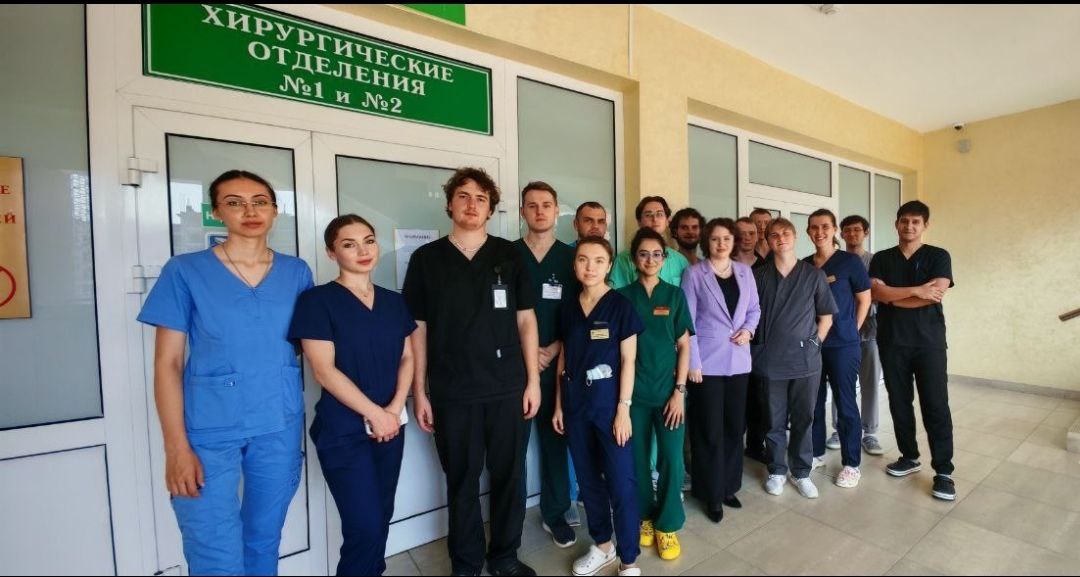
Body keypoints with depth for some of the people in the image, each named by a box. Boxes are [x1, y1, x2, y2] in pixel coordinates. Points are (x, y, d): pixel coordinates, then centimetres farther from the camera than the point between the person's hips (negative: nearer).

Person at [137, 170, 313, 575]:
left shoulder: (296, 272, 3)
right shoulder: (185, 271, -4)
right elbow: (167, 363, -4)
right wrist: (176, 446, -10)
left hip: (280, 425, 3)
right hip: (209, 428, -2)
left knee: (265, 541, 17)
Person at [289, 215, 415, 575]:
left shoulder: (394, 302, 8)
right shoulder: (317, 300, -8)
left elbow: (406, 357, 8)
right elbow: (323, 369, -13)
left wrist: (396, 407, -7)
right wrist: (374, 414, -14)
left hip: (390, 426, 5)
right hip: (343, 431, -5)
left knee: (380, 520, 16)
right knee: (365, 527, -3)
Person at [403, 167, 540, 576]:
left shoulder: (509, 255, 3)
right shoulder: (426, 258, 2)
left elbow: (525, 320, 4)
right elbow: (417, 329, 3)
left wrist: (533, 380, 0)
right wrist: (419, 392, 0)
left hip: (507, 388, 1)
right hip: (451, 392, 0)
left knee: (509, 475, 13)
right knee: (461, 481, 13)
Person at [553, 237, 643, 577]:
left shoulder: (621, 306, -8)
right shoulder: (568, 309, 5)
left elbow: (628, 361, -8)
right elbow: (564, 360, 9)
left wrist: (623, 409, -11)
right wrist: (559, 405, 8)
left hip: (609, 402, -4)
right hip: (575, 404, 5)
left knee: (621, 483, 3)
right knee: (588, 480, 16)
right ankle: (603, 546, 36)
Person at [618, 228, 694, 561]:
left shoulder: (675, 295, 2)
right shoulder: (623, 296, 0)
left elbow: (684, 345, 2)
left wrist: (679, 391, -5)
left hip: (668, 390, 0)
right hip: (634, 391, 0)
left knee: (672, 460, 2)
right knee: (637, 459, 10)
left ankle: (667, 525, 23)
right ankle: (644, 516, 33)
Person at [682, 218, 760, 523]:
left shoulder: (745, 271, 8)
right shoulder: (694, 273, -5)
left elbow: (754, 308, 16)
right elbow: (686, 321, -8)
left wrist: (749, 329, -6)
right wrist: (692, 363, -12)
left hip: (738, 361, 5)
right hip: (707, 362, -4)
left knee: (735, 426, 13)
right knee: (710, 431, 3)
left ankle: (729, 487, 32)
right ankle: (712, 495, 20)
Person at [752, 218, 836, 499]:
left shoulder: (814, 274, 3)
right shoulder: (758, 276, 2)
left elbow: (826, 316, 7)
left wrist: (814, 343, 0)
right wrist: (758, 343, 2)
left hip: (805, 359, 1)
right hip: (771, 359, 0)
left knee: (803, 419, 11)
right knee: (775, 420, 10)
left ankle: (801, 472, 28)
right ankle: (776, 470, 27)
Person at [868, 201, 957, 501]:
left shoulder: (939, 256, 2)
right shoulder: (881, 259, 7)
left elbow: (936, 295, -13)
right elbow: (877, 293, -8)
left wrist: (892, 296, -9)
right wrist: (917, 290, -16)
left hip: (929, 342, -2)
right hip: (891, 342, 2)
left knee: (936, 406, -1)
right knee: (899, 403, 9)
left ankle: (943, 471, 9)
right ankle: (909, 457, 24)